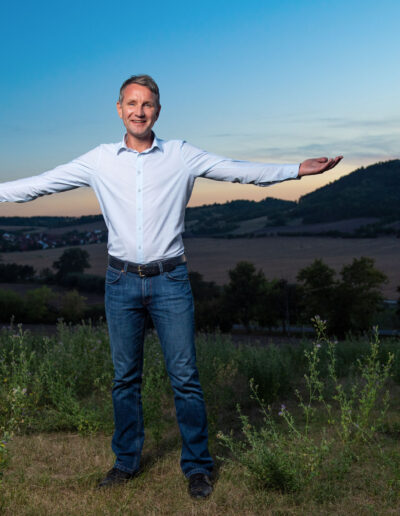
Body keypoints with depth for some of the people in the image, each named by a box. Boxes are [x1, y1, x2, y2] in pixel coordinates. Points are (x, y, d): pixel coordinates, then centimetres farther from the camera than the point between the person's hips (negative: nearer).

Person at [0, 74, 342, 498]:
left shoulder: (182, 156, 1)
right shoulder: (99, 160, 4)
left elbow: (240, 171, 1)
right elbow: (41, 184, 8)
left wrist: (298, 169, -5)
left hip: (170, 280, -1)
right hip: (121, 281, 2)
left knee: (184, 377, 1)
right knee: (124, 378, 11)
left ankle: (197, 467, 17)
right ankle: (126, 462, 28)